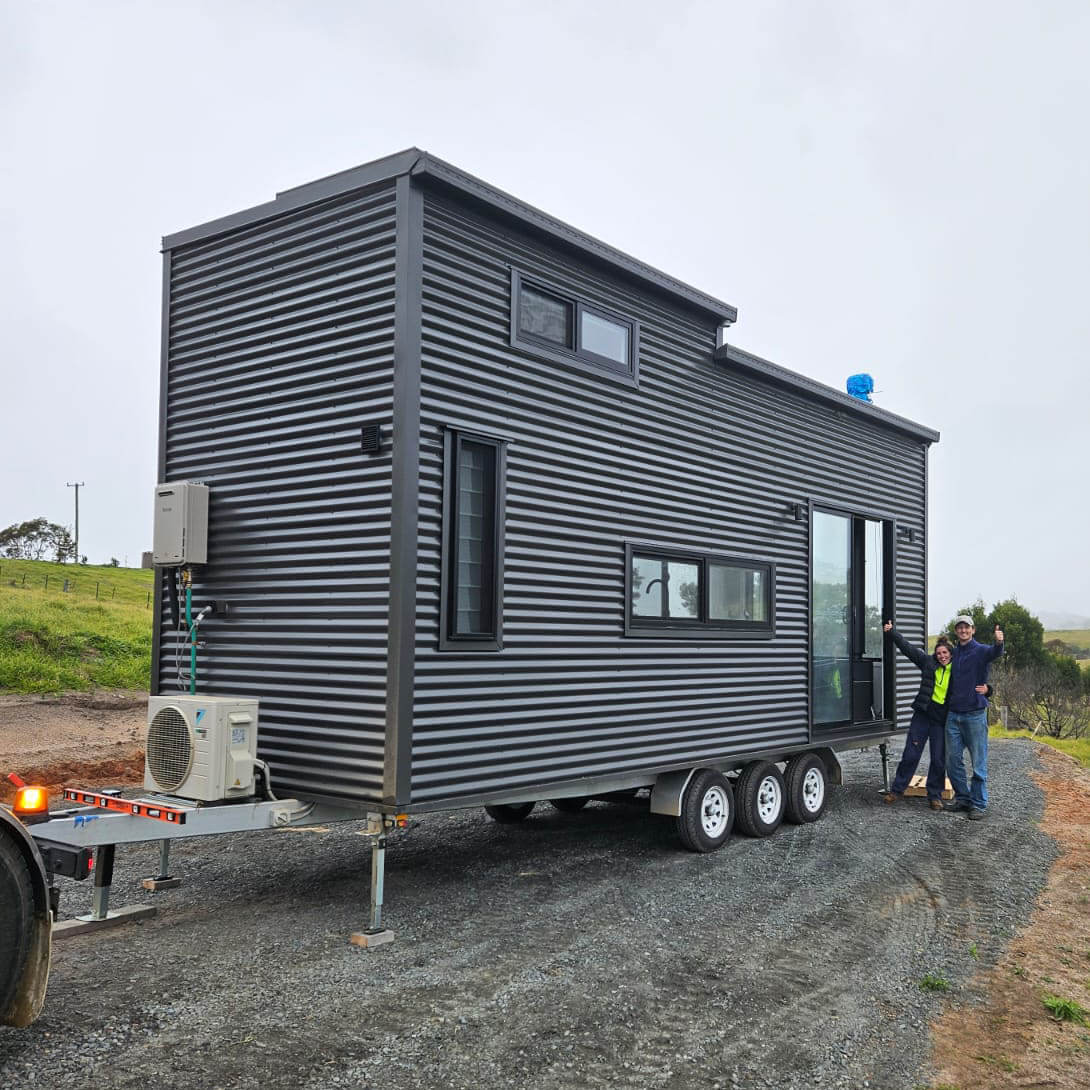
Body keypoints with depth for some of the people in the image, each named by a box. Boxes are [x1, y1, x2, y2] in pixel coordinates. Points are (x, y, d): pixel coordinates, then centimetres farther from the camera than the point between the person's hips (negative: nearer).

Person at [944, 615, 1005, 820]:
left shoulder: (981, 650, -6)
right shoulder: (952, 653, 10)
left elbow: (995, 653, -30)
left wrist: (999, 642, -52)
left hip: (975, 713, -5)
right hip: (953, 713, 5)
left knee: (978, 762, 0)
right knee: (953, 760, 10)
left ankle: (979, 804, 8)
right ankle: (962, 797, 24)